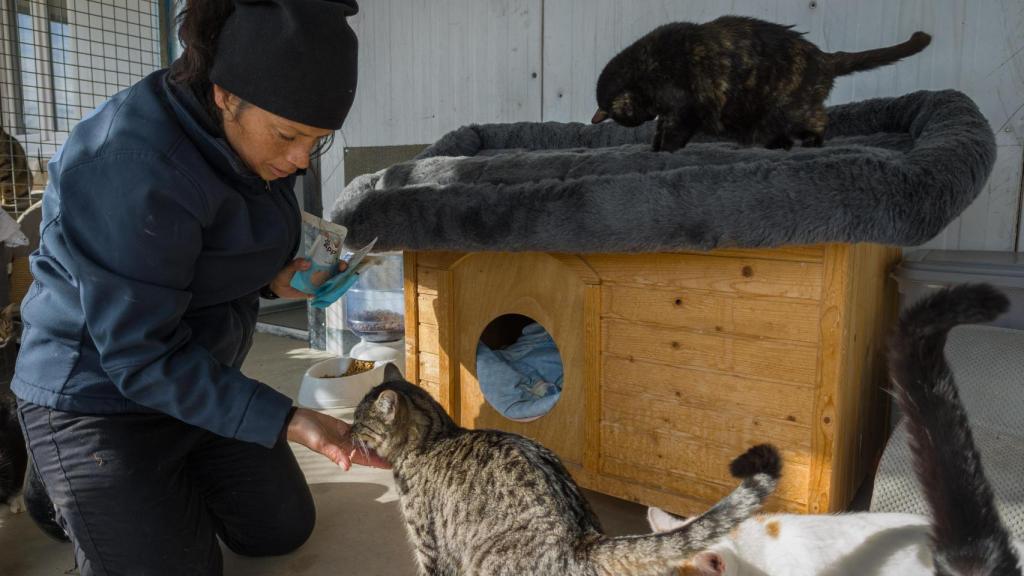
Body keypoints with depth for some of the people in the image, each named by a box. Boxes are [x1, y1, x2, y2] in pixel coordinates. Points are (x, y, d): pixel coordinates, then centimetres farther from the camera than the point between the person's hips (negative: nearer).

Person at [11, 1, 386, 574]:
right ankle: (58, 486, 21)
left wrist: (274, 278, -9)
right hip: (100, 394, -7)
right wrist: (288, 420, -32)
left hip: (204, 374, 7)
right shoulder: (130, 165, -31)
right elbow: (142, 358, -28)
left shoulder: (248, 140, -6)